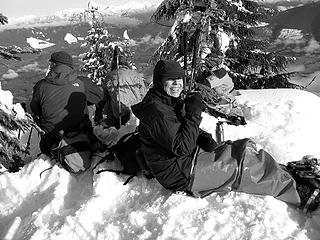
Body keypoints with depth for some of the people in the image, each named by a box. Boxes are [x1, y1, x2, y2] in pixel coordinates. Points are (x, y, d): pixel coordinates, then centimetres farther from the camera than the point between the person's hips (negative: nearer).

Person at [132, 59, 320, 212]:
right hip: (183, 174, -10)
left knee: (246, 148, 2)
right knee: (247, 161, -11)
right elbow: (181, 147, -27)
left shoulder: (170, 102, 11)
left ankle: (287, 174, 11)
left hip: (189, 160, 10)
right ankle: (301, 194, 5)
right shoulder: (156, 110, -22)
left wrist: (205, 139, -2)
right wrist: (194, 112, -24)